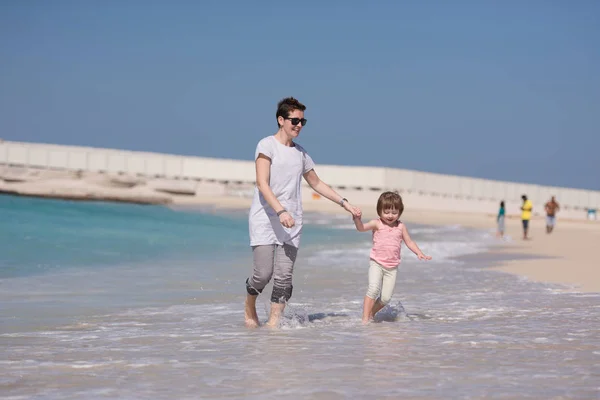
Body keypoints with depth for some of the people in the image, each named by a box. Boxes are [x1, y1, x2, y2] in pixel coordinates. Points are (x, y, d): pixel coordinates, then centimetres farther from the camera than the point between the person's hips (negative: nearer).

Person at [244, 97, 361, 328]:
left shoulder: (300, 153, 16)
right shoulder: (267, 146, -3)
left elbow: (316, 183, 29)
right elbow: (262, 184, -14)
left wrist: (344, 203, 24)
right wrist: (281, 211, -26)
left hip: (291, 224, 5)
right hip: (264, 220, -5)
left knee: (284, 278, -4)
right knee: (263, 273, -10)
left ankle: (273, 322, 3)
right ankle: (249, 307, 18)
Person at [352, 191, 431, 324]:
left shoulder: (401, 227, 6)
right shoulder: (377, 224, -4)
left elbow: (409, 242, 15)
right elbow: (361, 228, -19)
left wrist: (419, 253, 2)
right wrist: (357, 219, -39)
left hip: (392, 267, 3)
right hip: (376, 263, -3)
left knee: (386, 297, -1)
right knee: (374, 289, -24)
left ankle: (372, 313, 25)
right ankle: (365, 318, -19)